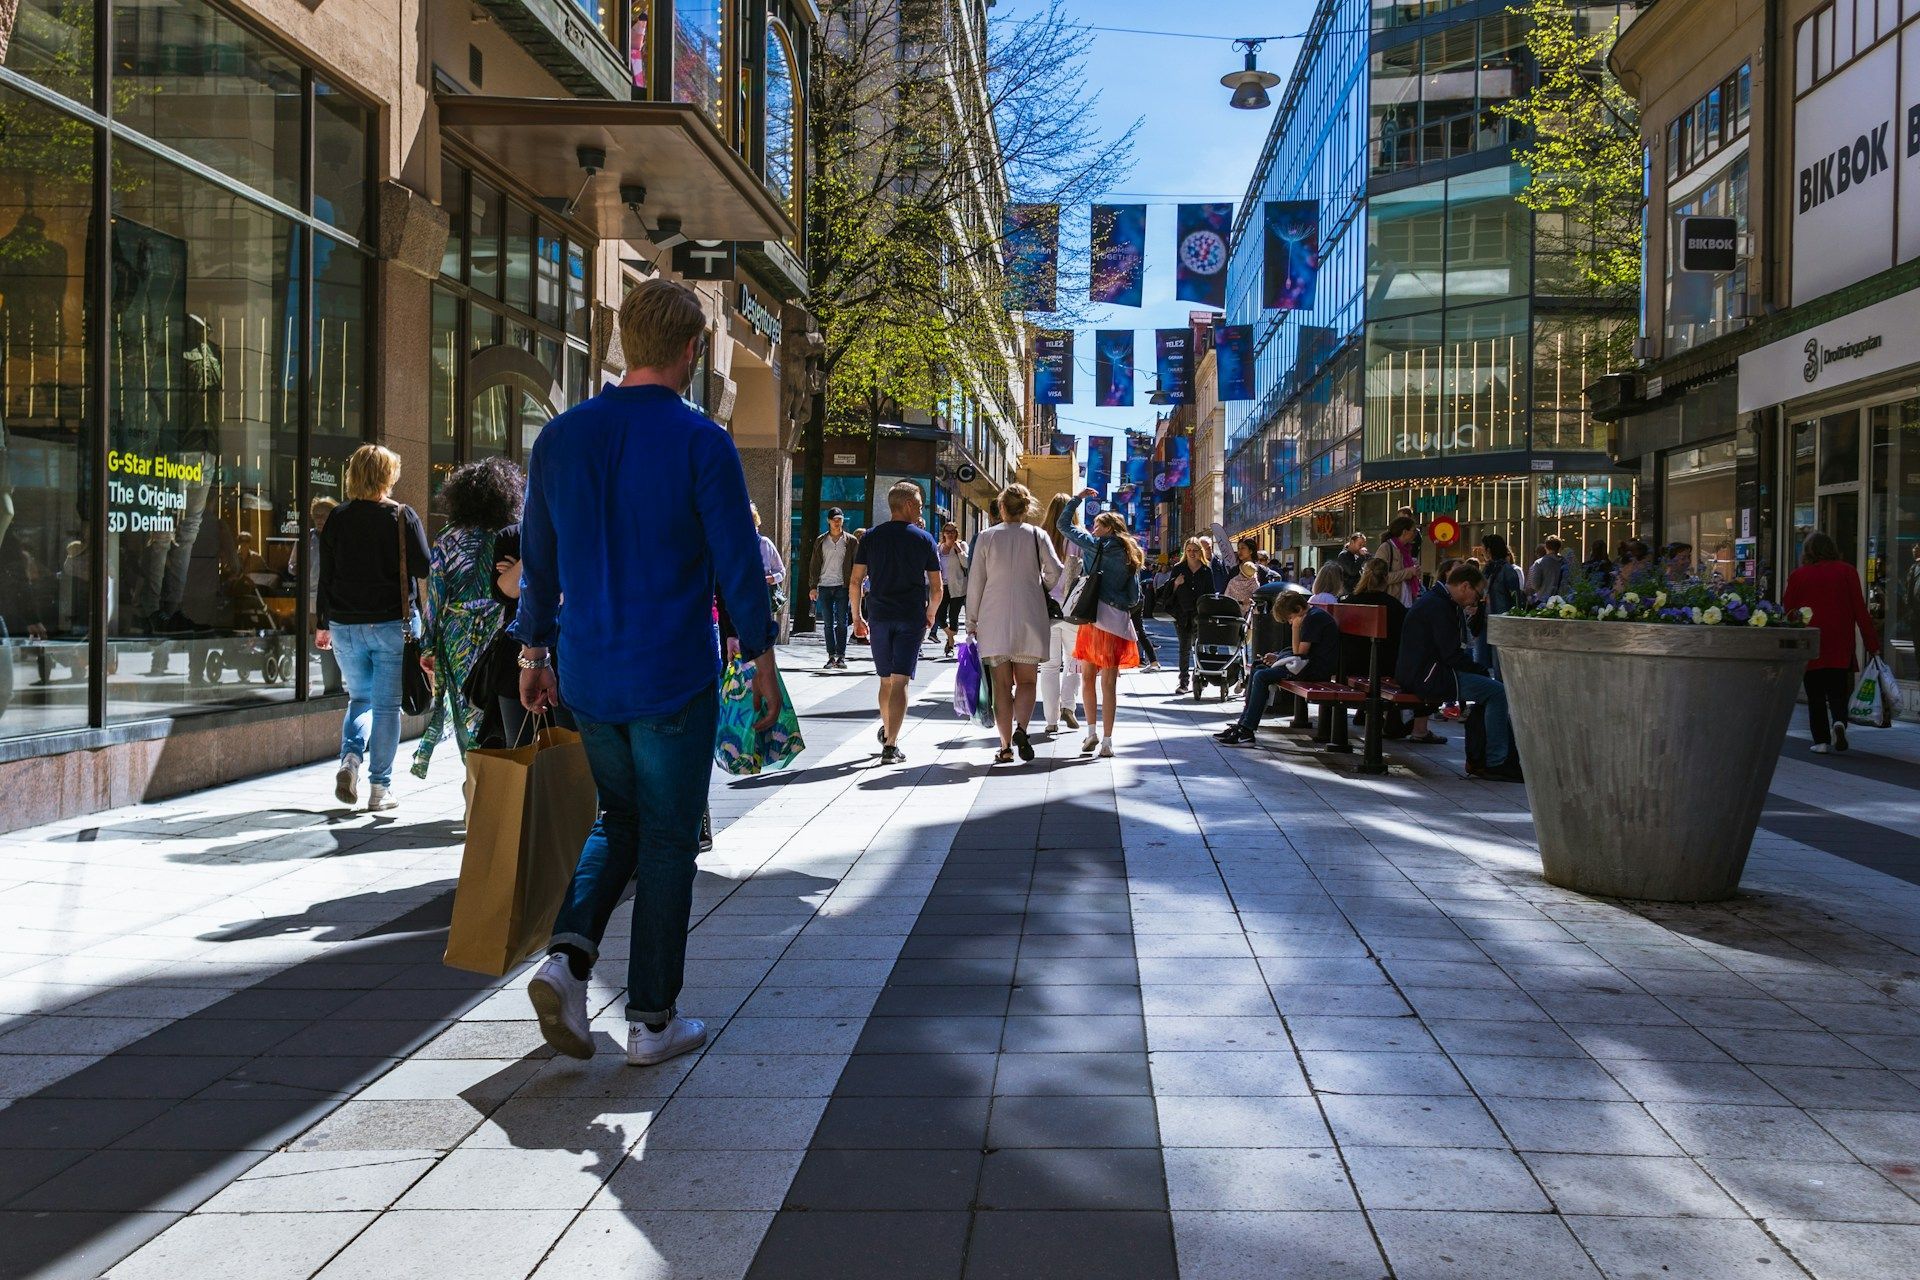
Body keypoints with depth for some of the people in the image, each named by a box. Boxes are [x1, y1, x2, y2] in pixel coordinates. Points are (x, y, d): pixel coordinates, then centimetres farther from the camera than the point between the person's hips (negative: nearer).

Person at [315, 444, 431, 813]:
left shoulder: (337, 518, 3)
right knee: (387, 705, 4)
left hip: (345, 626, 3)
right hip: (392, 625, -3)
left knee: (359, 697, 19)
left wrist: (322, 625, 14)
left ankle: (350, 758, -5)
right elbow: (425, 570, -9)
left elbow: (325, 576, 7)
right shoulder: (403, 516, -6)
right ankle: (380, 788, 4)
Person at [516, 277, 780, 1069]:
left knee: (620, 819, 22)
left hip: (588, 677, 5)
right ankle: (652, 1020, 13)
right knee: (669, 841, 7)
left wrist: (533, 653, 19)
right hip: (674, 678, -5)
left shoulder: (560, 437, 3)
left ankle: (567, 956, 1)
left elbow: (538, 559, 9)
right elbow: (739, 565, -10)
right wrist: (762, 661, 1)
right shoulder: (702, 443, -11)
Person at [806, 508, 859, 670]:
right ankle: (831, 657, 6)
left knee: (841, 622, -5)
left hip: (842, 586, -2)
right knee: (828, 623, 3)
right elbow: (814, 564, 11)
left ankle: (841, 656, -2)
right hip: (824, 587, 2)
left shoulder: (851, 541, 5)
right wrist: (813, 586, 4)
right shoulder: (821, 541, 10)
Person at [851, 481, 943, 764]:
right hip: (911, 618, -3)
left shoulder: (871, 537, 5)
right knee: (900, 681, -5)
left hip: (879, 616, 3)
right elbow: (936, 587, 2)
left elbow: (856, 580, 2)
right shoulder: (924, 539, 0)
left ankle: (886, 731, 34)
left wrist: (857, 617, 11)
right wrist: (931, 614, 19)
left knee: (885, 680, 18)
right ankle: (891, 745, -11)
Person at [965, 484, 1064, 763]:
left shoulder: (986, 538, 2)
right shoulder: (1037, 536, 2)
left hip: (994, 619, 0)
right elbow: (1055, 572, -6)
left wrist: (972, 620, 10)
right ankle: (1020, 727, -17)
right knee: (1026, 681, 8)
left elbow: (976, 582, 2)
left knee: (1002, 685, 5)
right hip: (1030, 618, 0)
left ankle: (1006, 746, 2)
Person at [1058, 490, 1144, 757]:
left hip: (1094, 615, -3)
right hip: (1118, 621, 4)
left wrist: (1078, 498, 14)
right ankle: (1106, 740, 1)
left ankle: (1092, 732, 9)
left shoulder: (1097, 545, 0)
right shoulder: (1130, 555, 12)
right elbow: (1135, 595, 9)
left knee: (1088, 677, 9)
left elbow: (1065, 525, 5)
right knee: (1109, 683, 2)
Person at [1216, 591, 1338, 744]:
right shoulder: (1311, 615, 17)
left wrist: (1296, 628, -11)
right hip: (1310, 662, 11)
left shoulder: (1315, 617, -14)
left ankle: (1246, 731, -17)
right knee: (1257, 671, 7)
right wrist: (1278, 658, 8)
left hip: (1317, 668, -11)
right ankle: (1243, 723, 3)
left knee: (1262, 677, -18)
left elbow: (1299, 652, -14)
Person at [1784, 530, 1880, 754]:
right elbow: (1860, 610, -1)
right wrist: (1872, 643, 2)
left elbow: (1788, 613, 4)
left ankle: (1822, 740, 4)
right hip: (1840, 648, 0)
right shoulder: (1846, 572, 1)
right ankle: (1839, 721, -19)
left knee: (1815, 695, 6)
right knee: (1838, 691, 7)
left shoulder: (1797, 576, 0)